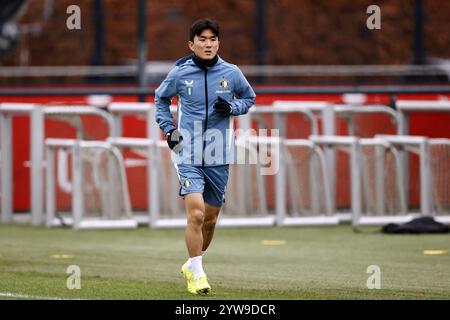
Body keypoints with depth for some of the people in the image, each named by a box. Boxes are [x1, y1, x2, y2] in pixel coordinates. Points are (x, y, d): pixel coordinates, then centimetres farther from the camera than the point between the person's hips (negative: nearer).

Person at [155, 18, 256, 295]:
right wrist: (168, 129, 5)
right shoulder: (180, 73, -2)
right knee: (196, 214, -18)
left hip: (219, 158, 2)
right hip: (188, 155, -2)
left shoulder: (231, 73, 0)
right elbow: (161, 97, 17)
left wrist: (232, 108, -4)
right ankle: (197, 274, -8)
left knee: (210, 219, 12)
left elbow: (250, 97, 17)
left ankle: (192, 265, 35)